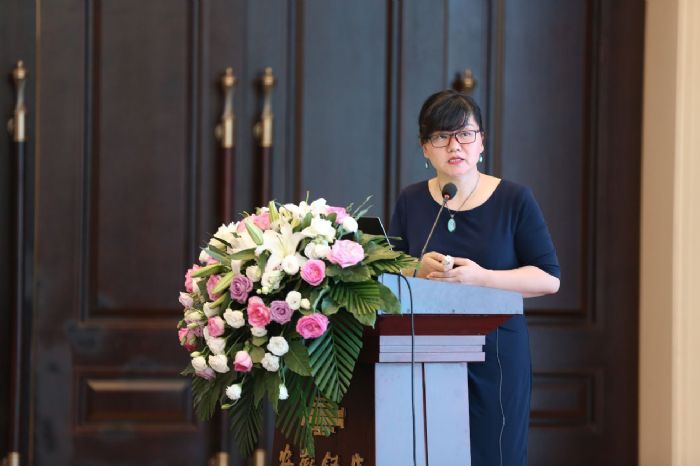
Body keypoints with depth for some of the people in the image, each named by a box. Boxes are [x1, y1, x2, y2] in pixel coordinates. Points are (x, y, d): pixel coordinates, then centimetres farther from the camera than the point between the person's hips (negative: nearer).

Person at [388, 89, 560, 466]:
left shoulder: (514, 200, 2)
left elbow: (549, 278, -3)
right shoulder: (411, 202, 10)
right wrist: (420, 272, -11)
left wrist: (480, 278, -16)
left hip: (497, 354, -2)